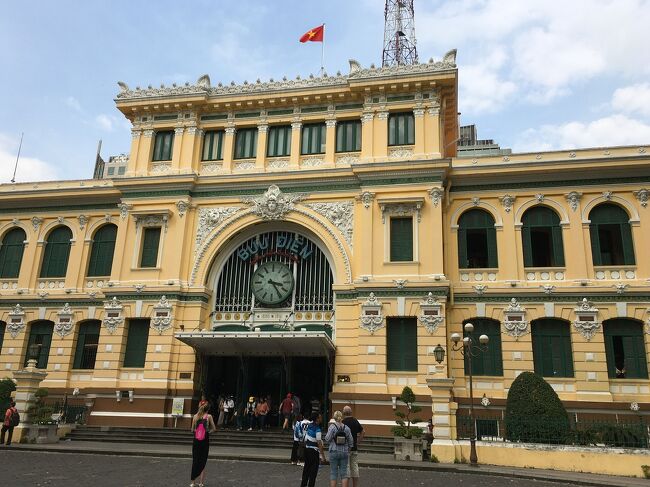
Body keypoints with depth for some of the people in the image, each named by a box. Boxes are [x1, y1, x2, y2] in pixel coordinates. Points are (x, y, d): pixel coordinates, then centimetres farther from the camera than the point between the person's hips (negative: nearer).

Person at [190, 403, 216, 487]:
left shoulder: (195, 416, 6)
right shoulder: (209, 416, -1)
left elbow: (192, 430, 8)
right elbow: (214, 429, -2)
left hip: (196, 440, 2)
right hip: (205, 441, -2)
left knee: (195, 461, 10)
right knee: (203, 462, 6)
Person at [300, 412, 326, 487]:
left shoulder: (309, 425, 4)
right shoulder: (317, 429, -20)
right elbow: (319, 443, -20)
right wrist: (323, 456, -17)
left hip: (307, 448, 8)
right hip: (314, 450, -8)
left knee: (306, 467, 20)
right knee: (313, 470, 1)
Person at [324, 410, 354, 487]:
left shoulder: (332, 427, -11)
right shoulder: (346, 428, -1)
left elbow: (327, 439, -9)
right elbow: (351, 441, 3)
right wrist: (349, 450, 17)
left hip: (334, 452, -2)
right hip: (344, 452, 2)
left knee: (333, 473, 7)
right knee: (344, 473, 8)